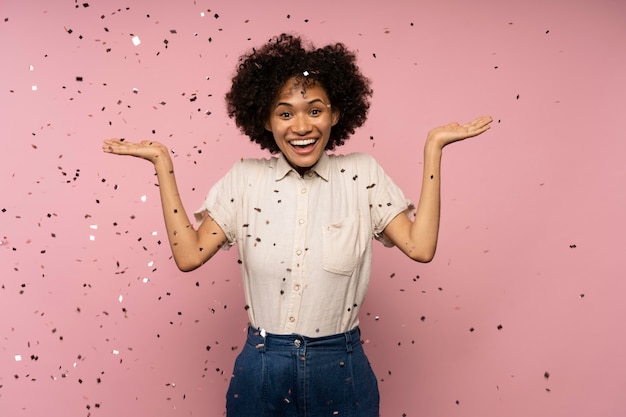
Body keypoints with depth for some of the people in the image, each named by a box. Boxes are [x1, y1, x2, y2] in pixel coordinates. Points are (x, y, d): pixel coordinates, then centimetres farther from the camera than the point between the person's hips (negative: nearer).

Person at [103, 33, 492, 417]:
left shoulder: (362, 173, -4)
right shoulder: (245, 179, -1)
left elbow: (420, 246, -13)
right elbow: (189, 255, -7)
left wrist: (433, 148, -11)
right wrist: (163, 162, -7)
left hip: (341, 373, 0)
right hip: (261, 372, 1)